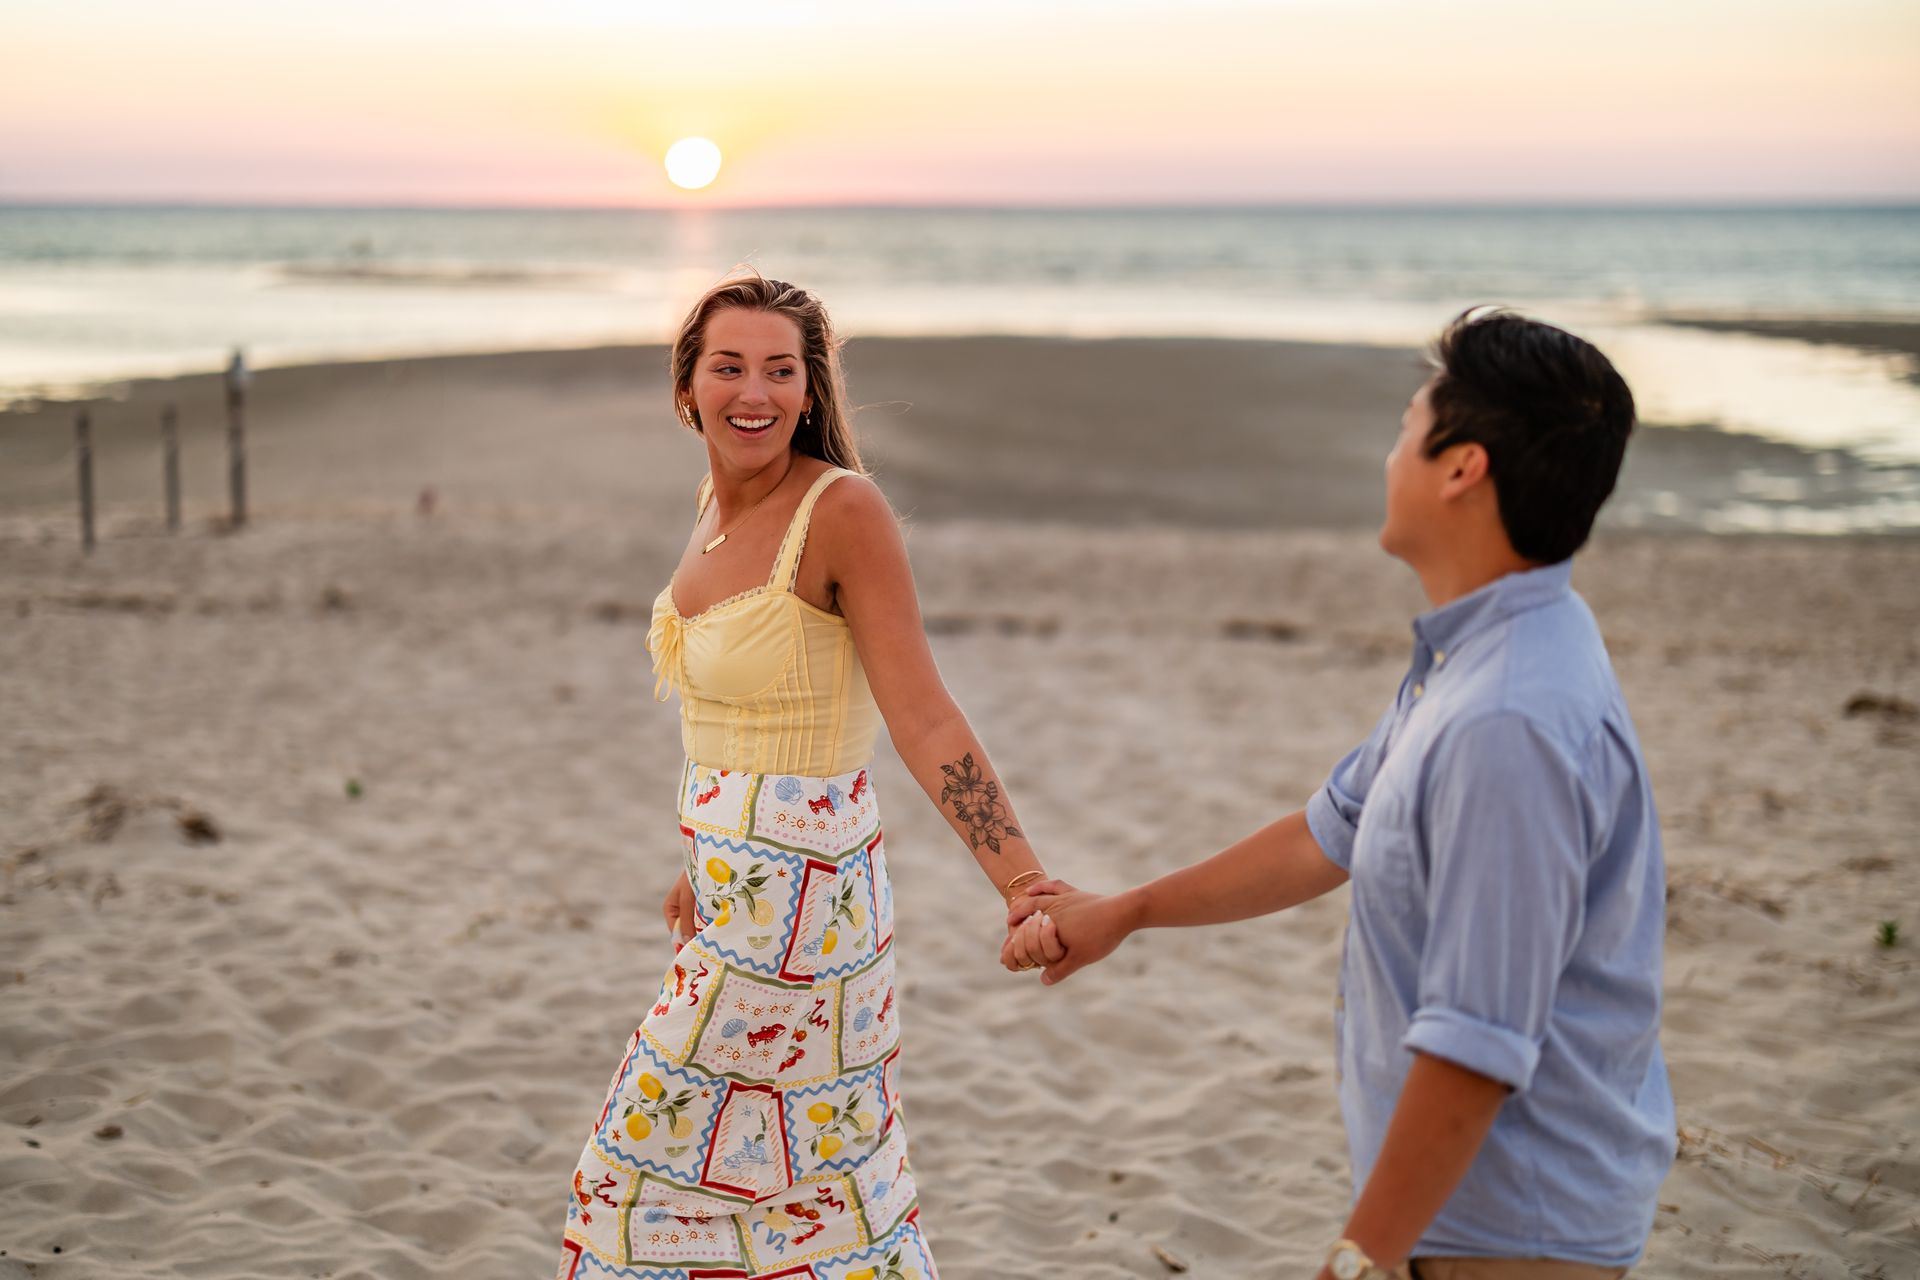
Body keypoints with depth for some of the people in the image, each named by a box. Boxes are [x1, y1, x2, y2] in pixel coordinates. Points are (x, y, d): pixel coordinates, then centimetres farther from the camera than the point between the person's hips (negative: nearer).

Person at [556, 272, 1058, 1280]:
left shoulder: (843, 509, -18)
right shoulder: (718, 501, 6)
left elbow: (926, 723, -22)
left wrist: (1026, 886, -29)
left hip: (794, 893, -8)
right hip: (739, 879, 8)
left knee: (664, 1137, 6)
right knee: (821, 1151, 19)